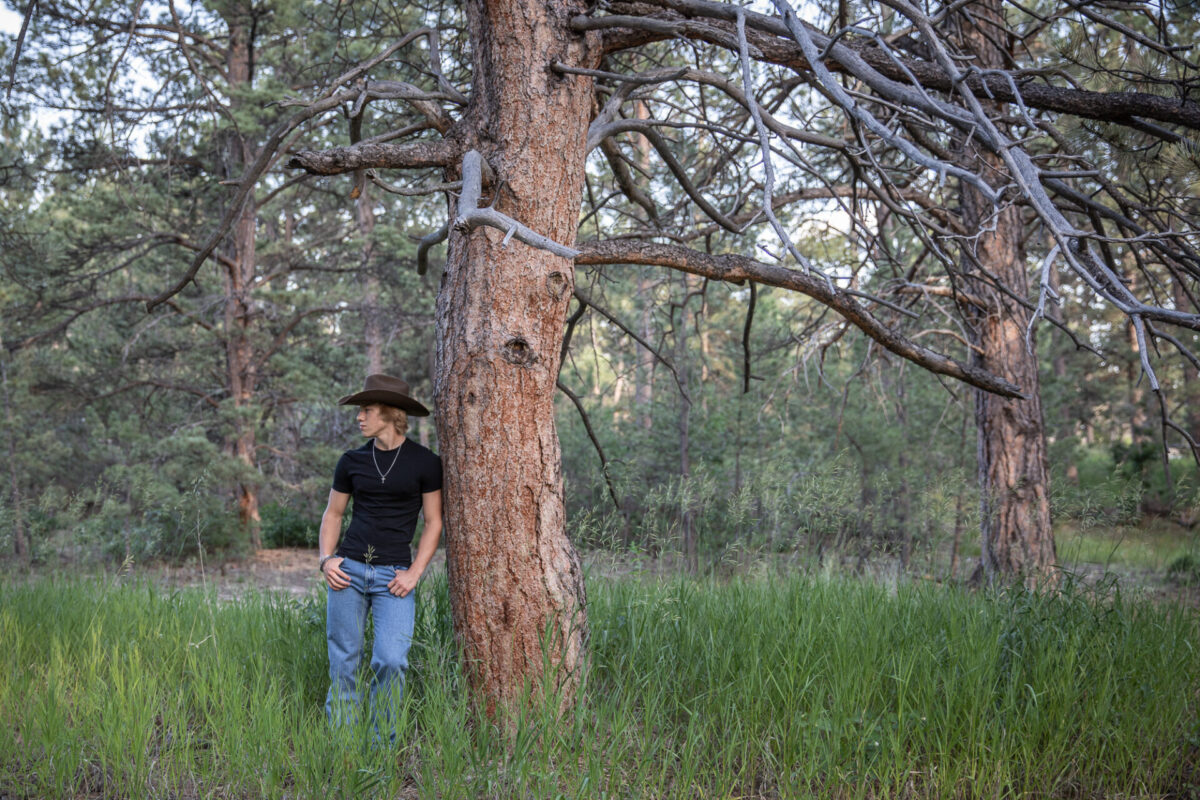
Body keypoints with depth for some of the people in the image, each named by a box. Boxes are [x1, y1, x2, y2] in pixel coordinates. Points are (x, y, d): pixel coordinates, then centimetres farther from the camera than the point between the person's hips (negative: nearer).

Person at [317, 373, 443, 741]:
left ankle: (382, 740, 6)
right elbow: (333, 514, 16)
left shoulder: (424, 462, -1)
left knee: (390, 660, -12)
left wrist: (414, 573, -7)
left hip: (394, 576, -2)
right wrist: (326, 559, 0)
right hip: (349, 568, 3)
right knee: (344, 661, 3)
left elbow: (433, 521, 2)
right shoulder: (352, 461, 7)